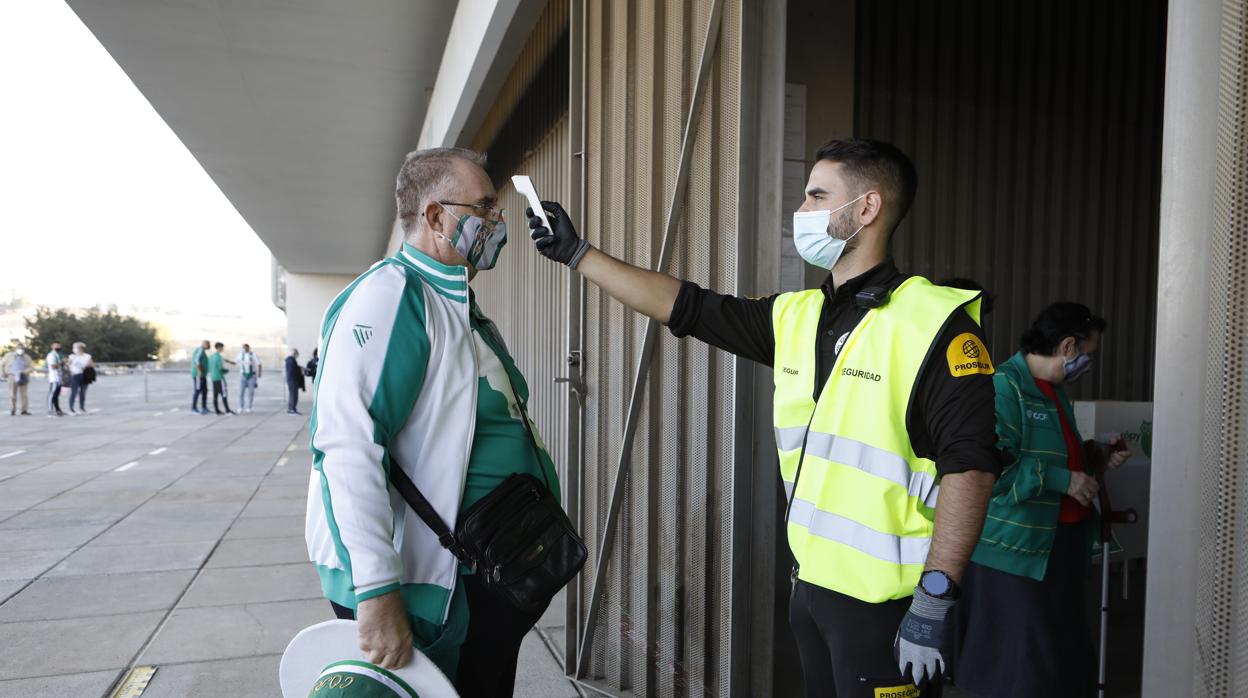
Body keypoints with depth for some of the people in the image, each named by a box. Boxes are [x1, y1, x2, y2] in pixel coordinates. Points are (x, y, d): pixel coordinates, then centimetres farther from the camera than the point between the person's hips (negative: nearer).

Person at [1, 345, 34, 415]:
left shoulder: (27, 358, 8)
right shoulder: (9, 356, 5)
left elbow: (32, 367, 2)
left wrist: (24, 372, -14)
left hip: (23, 378, 1)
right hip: (13, 377, -1)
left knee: (25, 394, -4)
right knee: (12, 394, -2)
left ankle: (24, 410, 1)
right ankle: (12, 411, 4)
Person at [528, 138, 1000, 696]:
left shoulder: (935, 325, -14)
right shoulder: (795, 317, 7)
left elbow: (969, 467, -18)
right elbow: (683, 306, 9)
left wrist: (935, 600, -19)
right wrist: (576, 252, 10)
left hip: (886, 604, -7)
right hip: (809, 586, 7)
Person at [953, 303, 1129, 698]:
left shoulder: (1055, 389, 15)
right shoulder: (1003, 385, -16)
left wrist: (1099, 459, 12)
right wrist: (1061, 480, -21)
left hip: (1060, 545, 10)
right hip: (1016, 550, -9)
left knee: (1064, 655, 16)